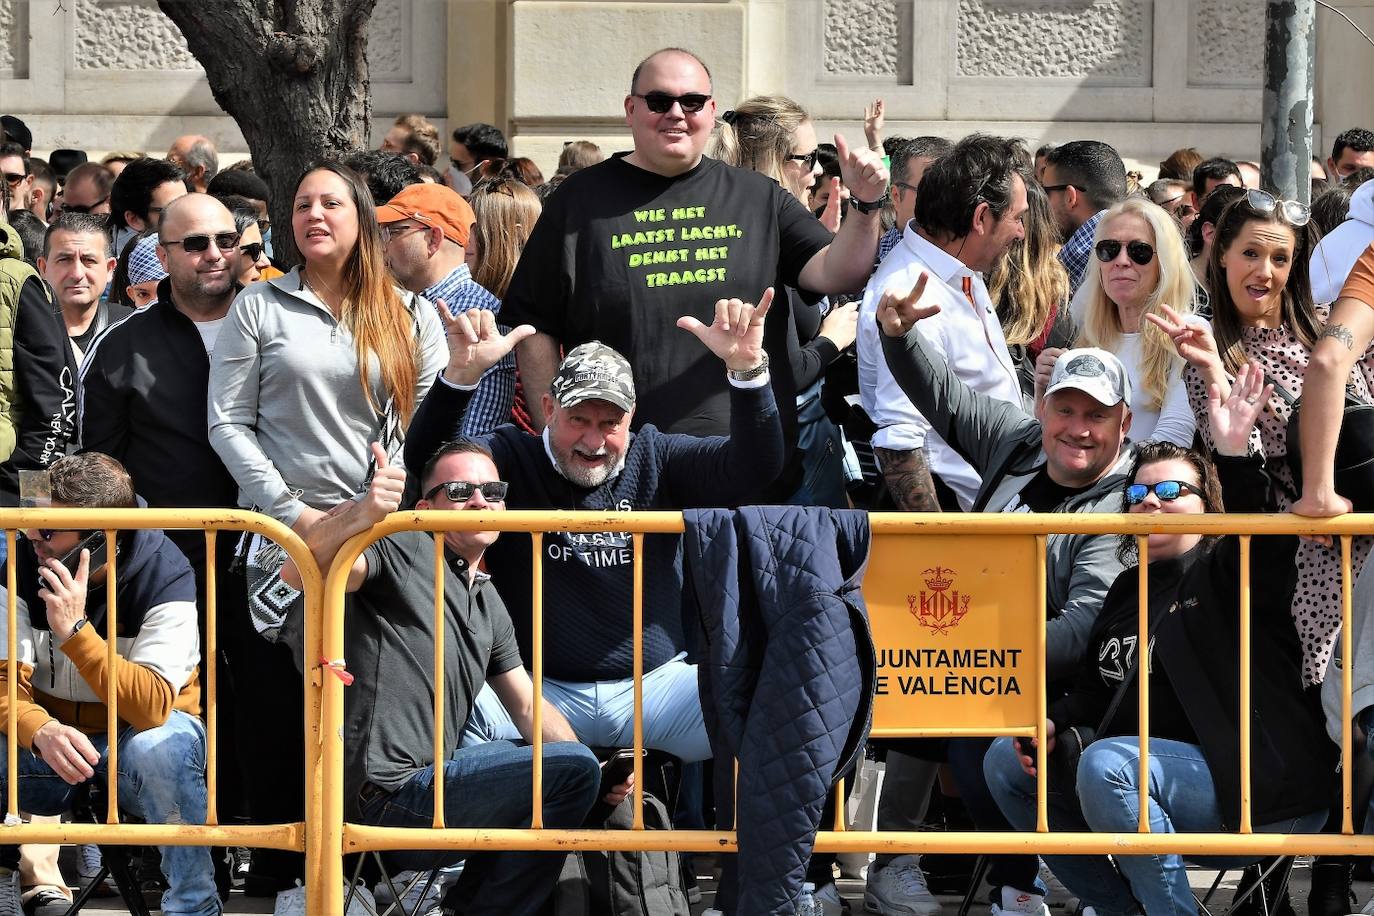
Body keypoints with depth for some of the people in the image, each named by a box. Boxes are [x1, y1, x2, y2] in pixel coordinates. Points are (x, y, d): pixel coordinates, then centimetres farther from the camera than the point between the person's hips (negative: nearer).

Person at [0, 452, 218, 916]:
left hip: (134, 739, -3)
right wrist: (42, 730, -39)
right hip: (50, 739, 3)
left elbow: (151, 707, -31)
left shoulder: (164, 576, -20)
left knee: (162, 746, -37)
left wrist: (75, 629, -39)